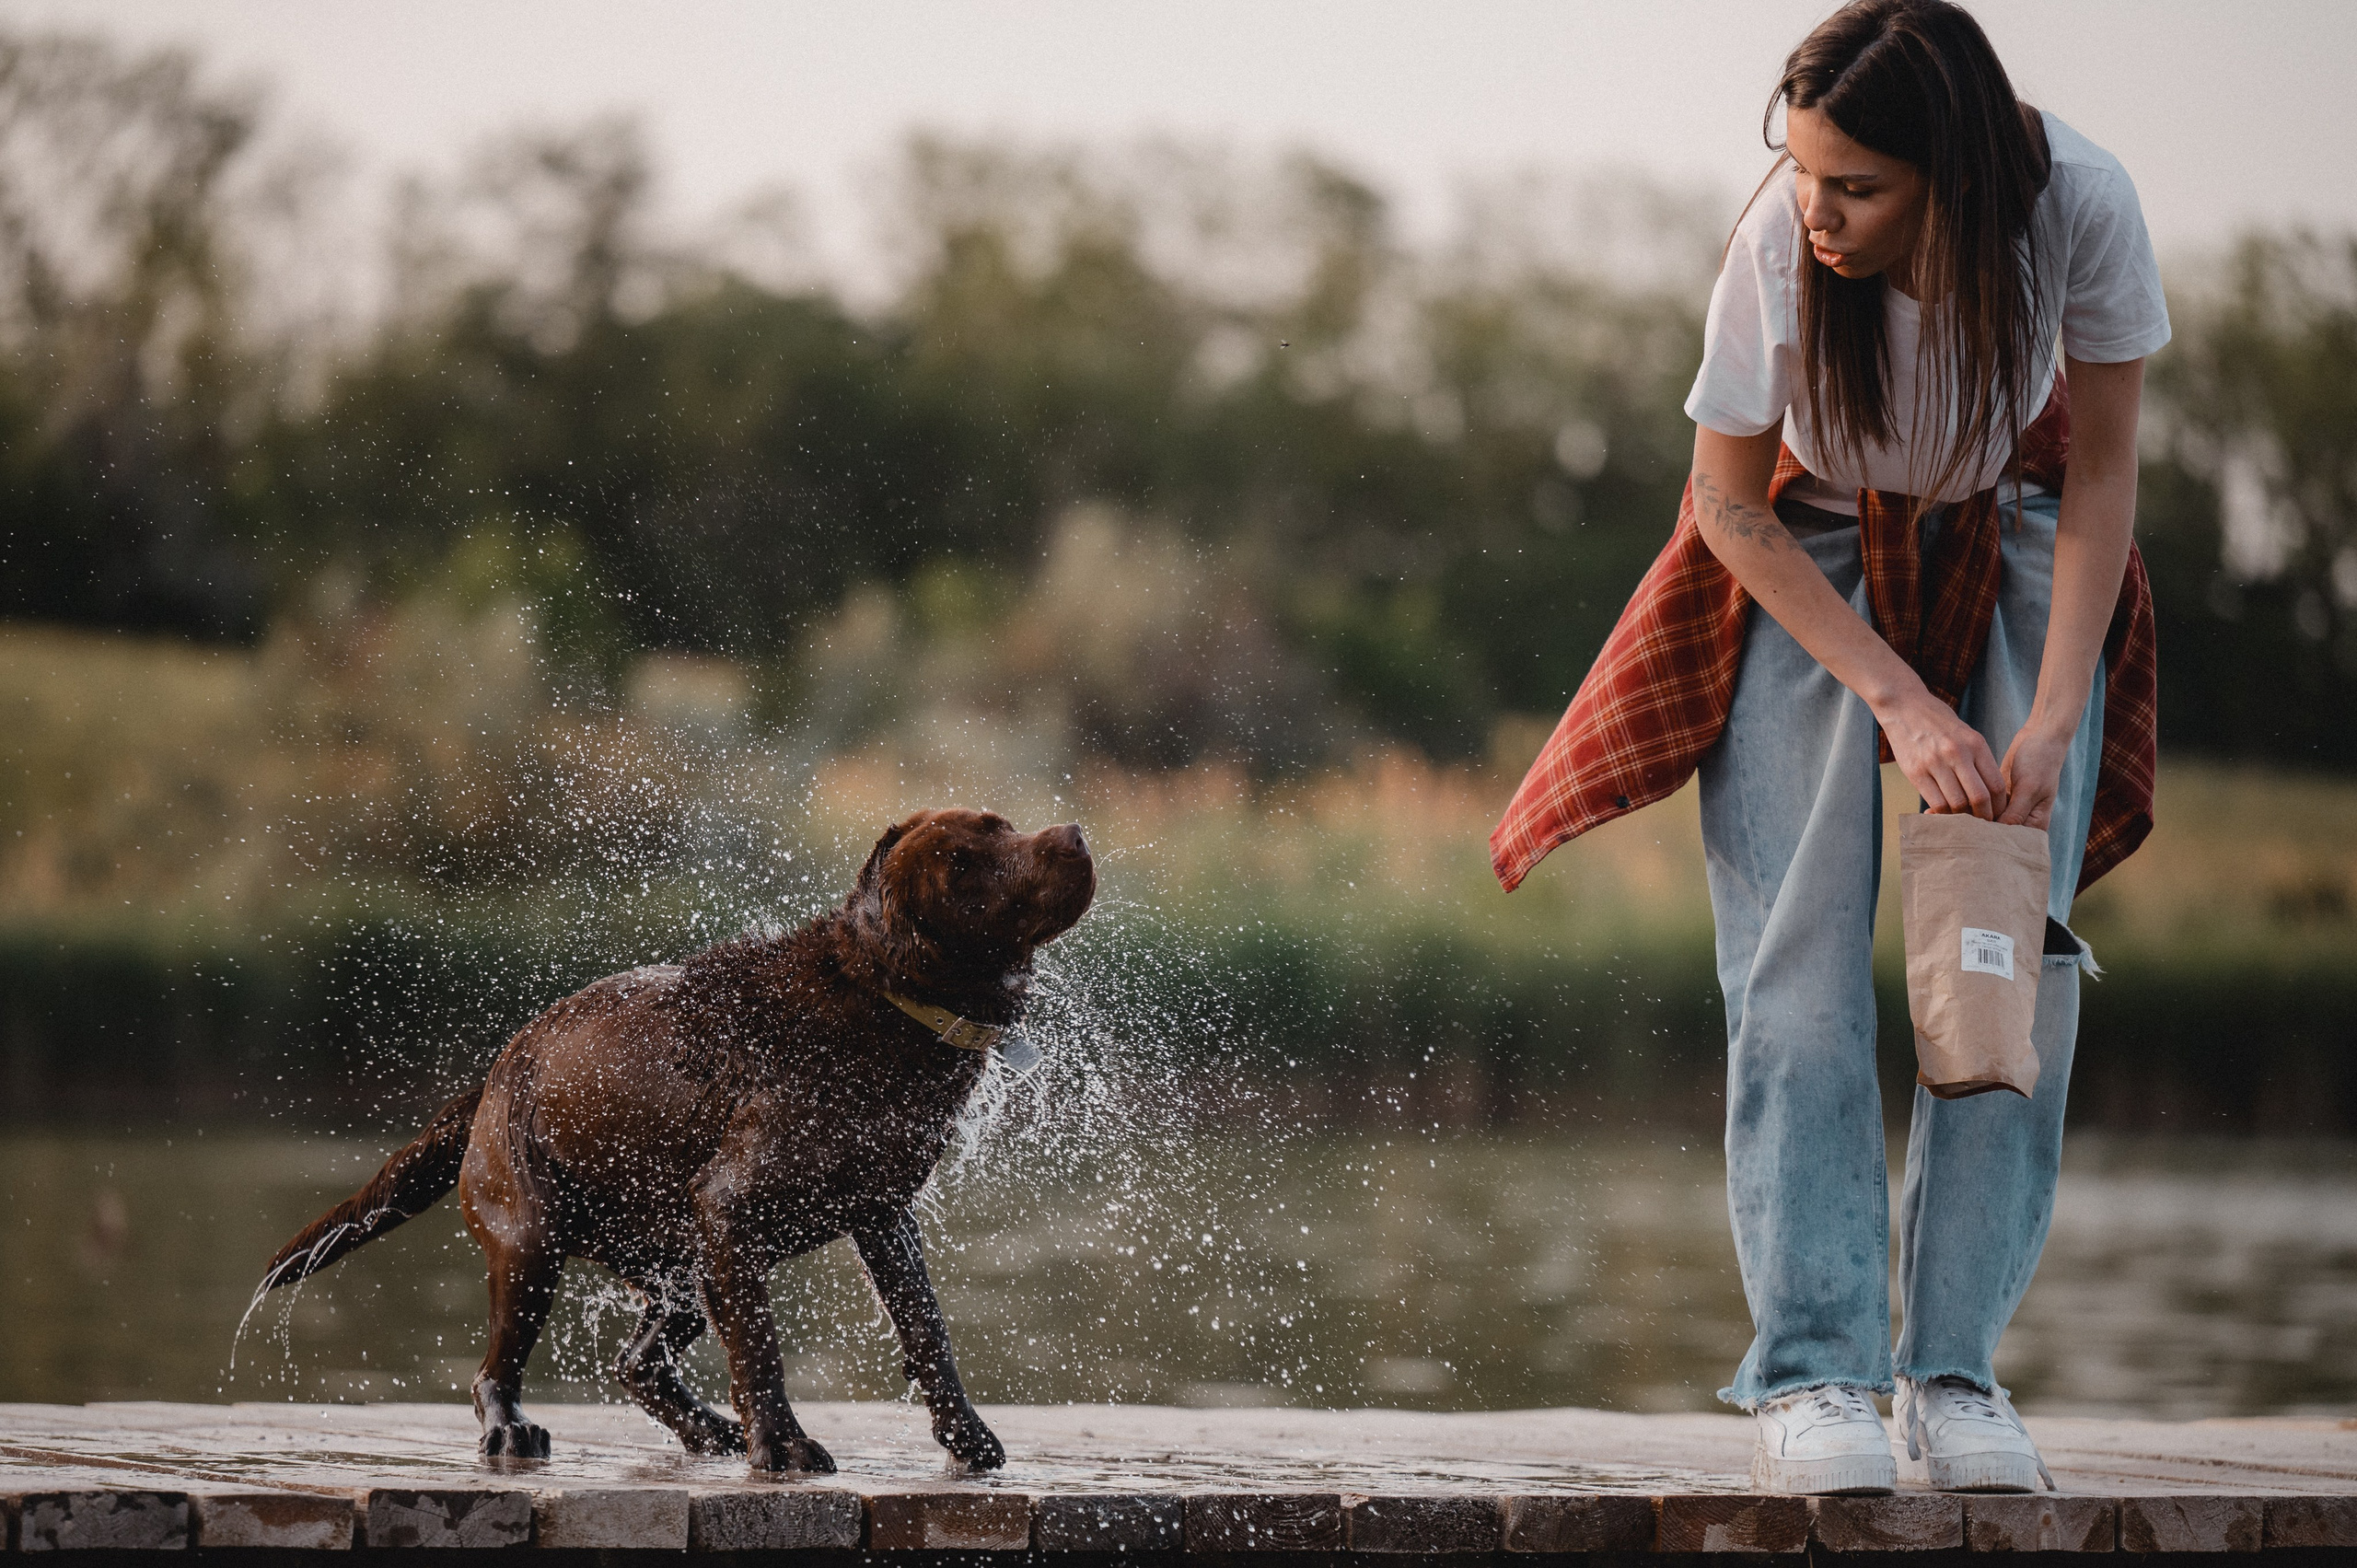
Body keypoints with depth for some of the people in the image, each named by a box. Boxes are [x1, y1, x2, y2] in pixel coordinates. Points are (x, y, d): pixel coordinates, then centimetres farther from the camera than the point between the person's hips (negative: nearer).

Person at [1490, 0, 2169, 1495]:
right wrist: (1901, 705, -21)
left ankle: (1954, 1361, -1)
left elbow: (2103, 471, -13)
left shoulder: (2080, 205, -30)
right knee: (1803, 953, -13)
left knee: (2018, 959, -7)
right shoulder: (1780, 248, -32)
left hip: (2012, 546, 1)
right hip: (1811, 555, -1)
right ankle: (1813, 1370, -12)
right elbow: (1729, 501, -15)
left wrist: (2054, 715, -20)